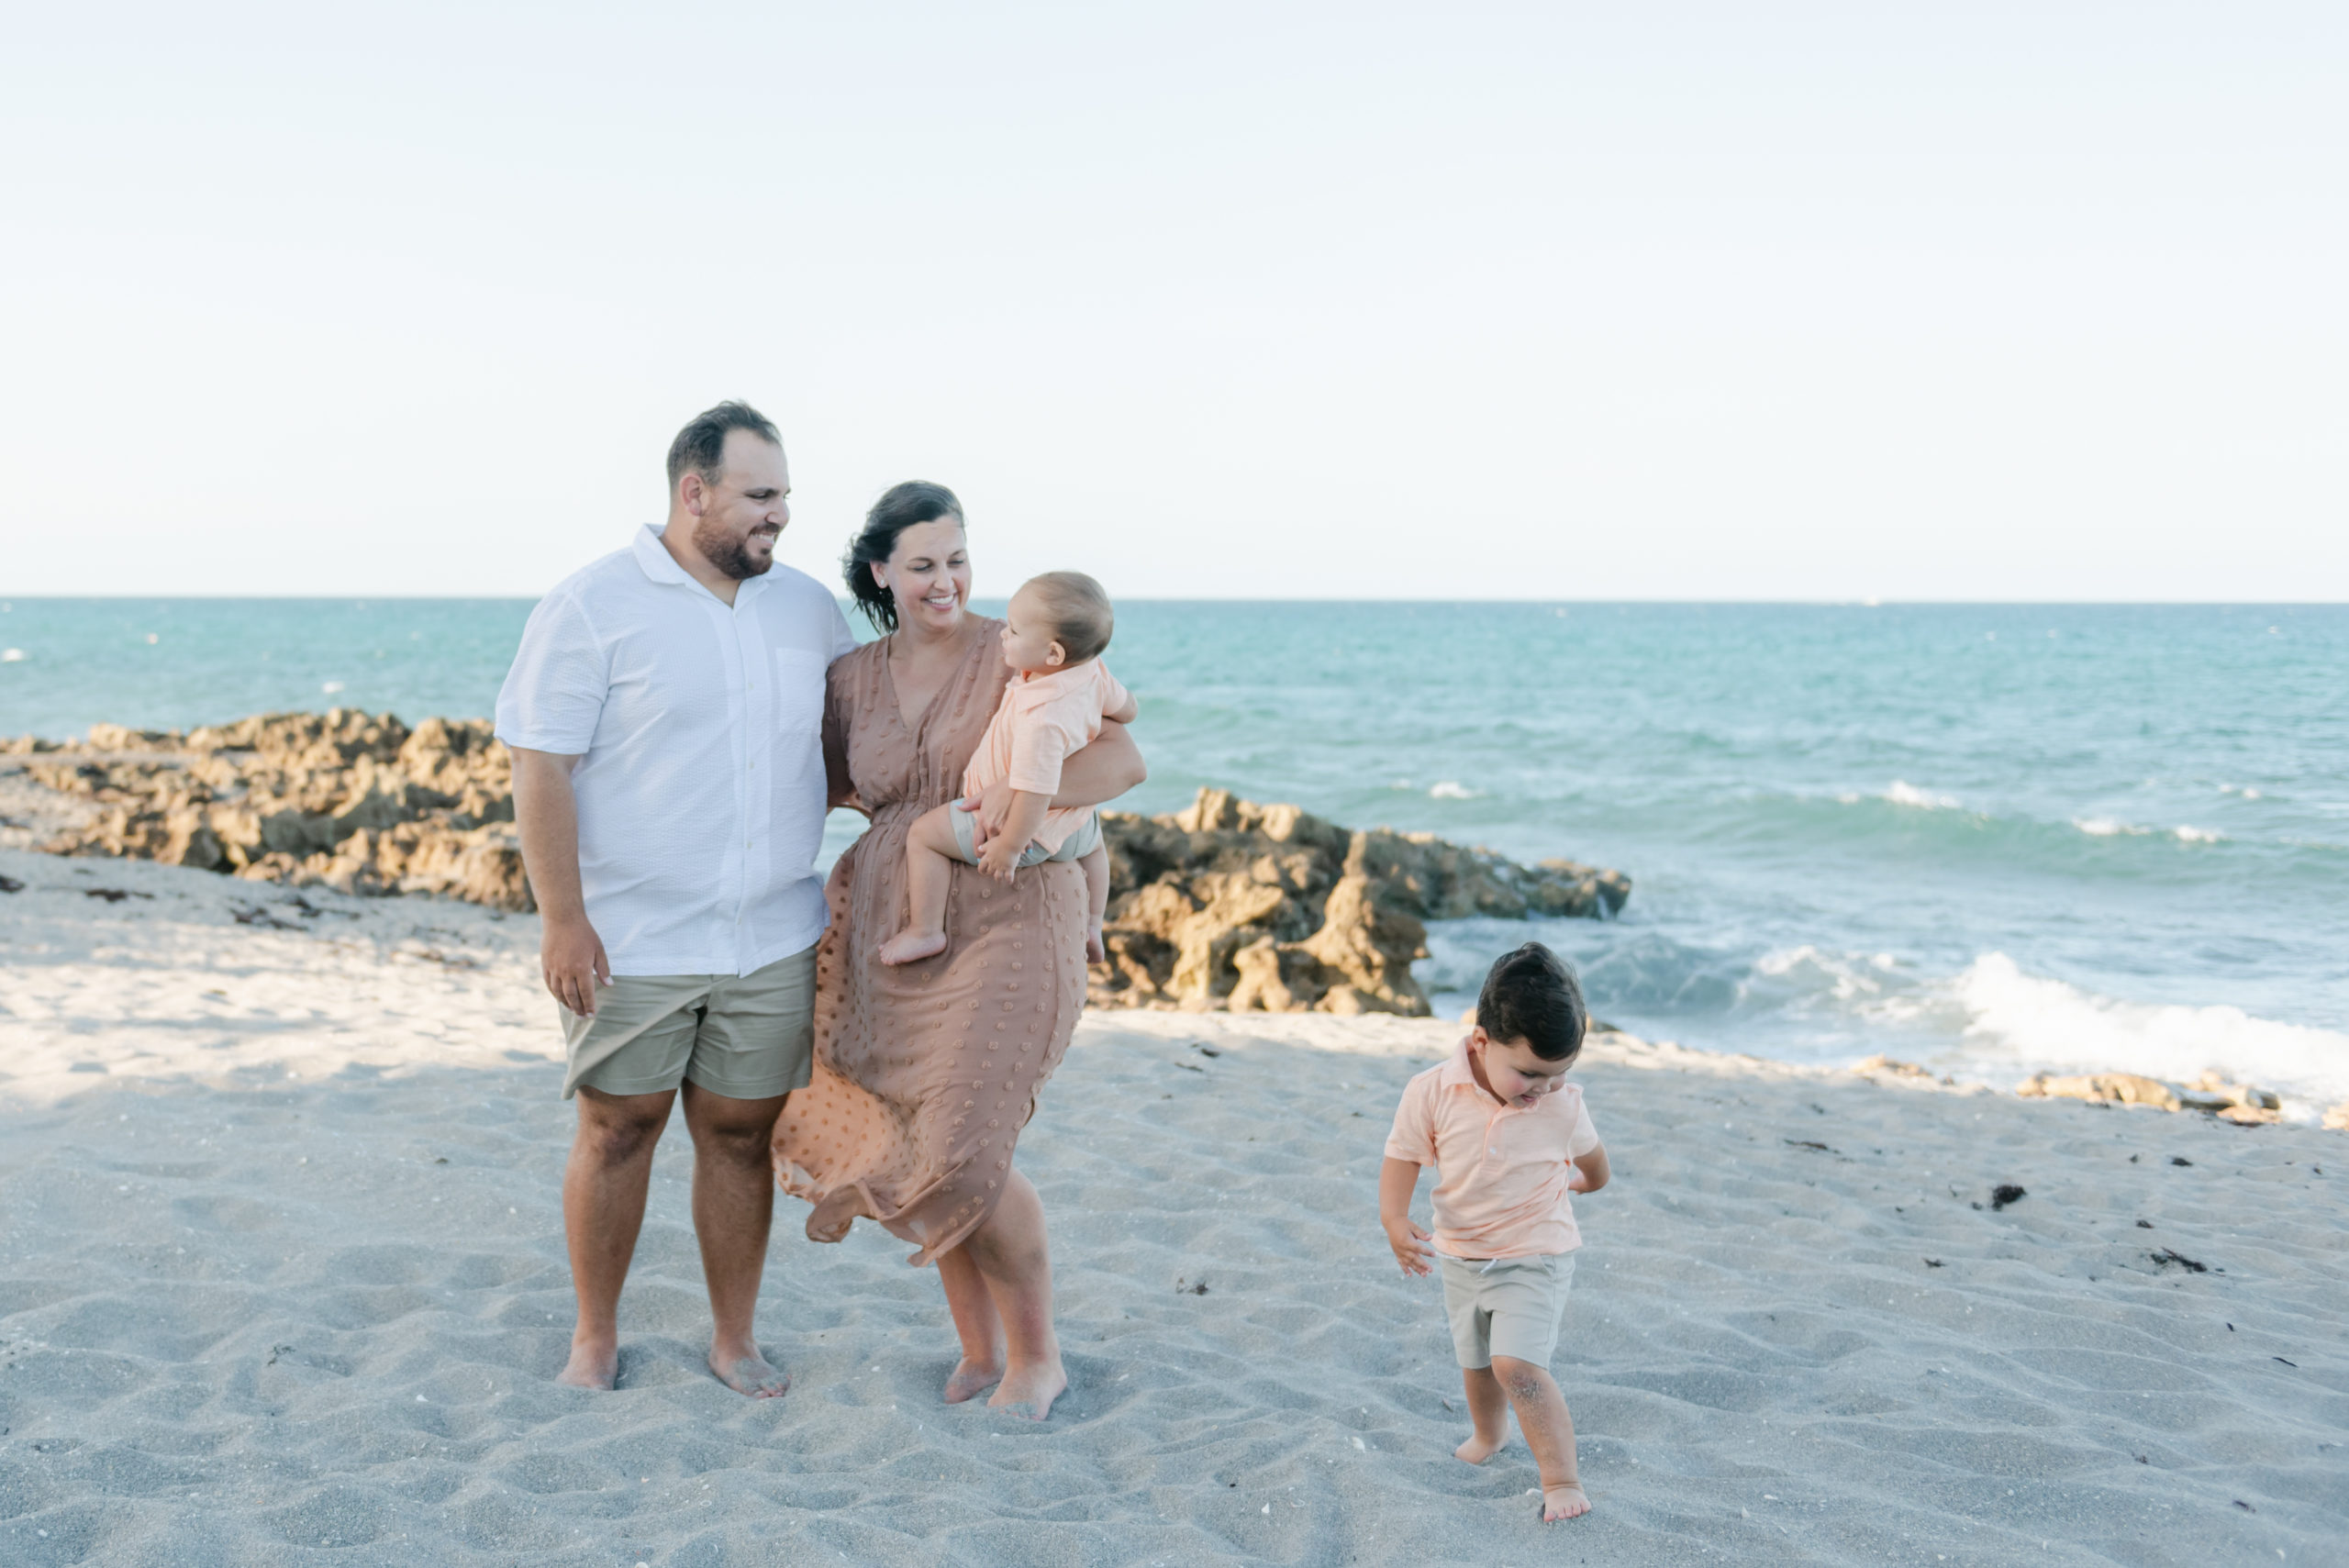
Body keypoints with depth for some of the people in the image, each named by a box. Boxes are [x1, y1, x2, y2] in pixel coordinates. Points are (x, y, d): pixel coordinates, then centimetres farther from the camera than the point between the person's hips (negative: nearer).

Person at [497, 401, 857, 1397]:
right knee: (617, 1129, 7)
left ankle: (734, 1340, 24)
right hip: (633, 942, -4)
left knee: (741, 1133, 10)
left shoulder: (809, 608, 9)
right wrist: (562, 920, -15)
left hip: (773, 941, 4)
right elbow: (540, 769, -10)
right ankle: (595, 1337, 25)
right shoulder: (593, 607, -7)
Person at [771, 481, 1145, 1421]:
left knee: (962, 1159, -12)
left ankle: (1036, 1356, 11)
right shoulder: (853, 680, 8)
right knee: (918, 1154, 7)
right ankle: (978, 1350, 27)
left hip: (1005, 926, -5)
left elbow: (1124, 760, -16)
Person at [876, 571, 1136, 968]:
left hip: (1030, 829, -8)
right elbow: (1126, 709, 6)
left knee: (923, 834, -1)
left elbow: (1035, 793, -36)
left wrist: (1010, 846, -24)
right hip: (1070, 829, 8)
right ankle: (1092, 929, 50)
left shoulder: (1041, 719, -40)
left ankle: (925, 931, 6)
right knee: (1092, 839, 42)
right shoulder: (1094, 672, -15)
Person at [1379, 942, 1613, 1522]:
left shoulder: (1564, 1106, -17)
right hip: (1461, 1256, 3)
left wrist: (1578, 1183, 25)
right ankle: (1488, 1434, 51)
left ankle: (1563, 1480, -8)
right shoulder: (1431, 1093, -20)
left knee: (1518, 1365, -19)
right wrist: (1395, 1222, -29)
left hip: (1535, 1259, -3)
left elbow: (1591, 1159, 5)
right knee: (1476, 1364, 22)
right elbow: (1402, 1158, -13)